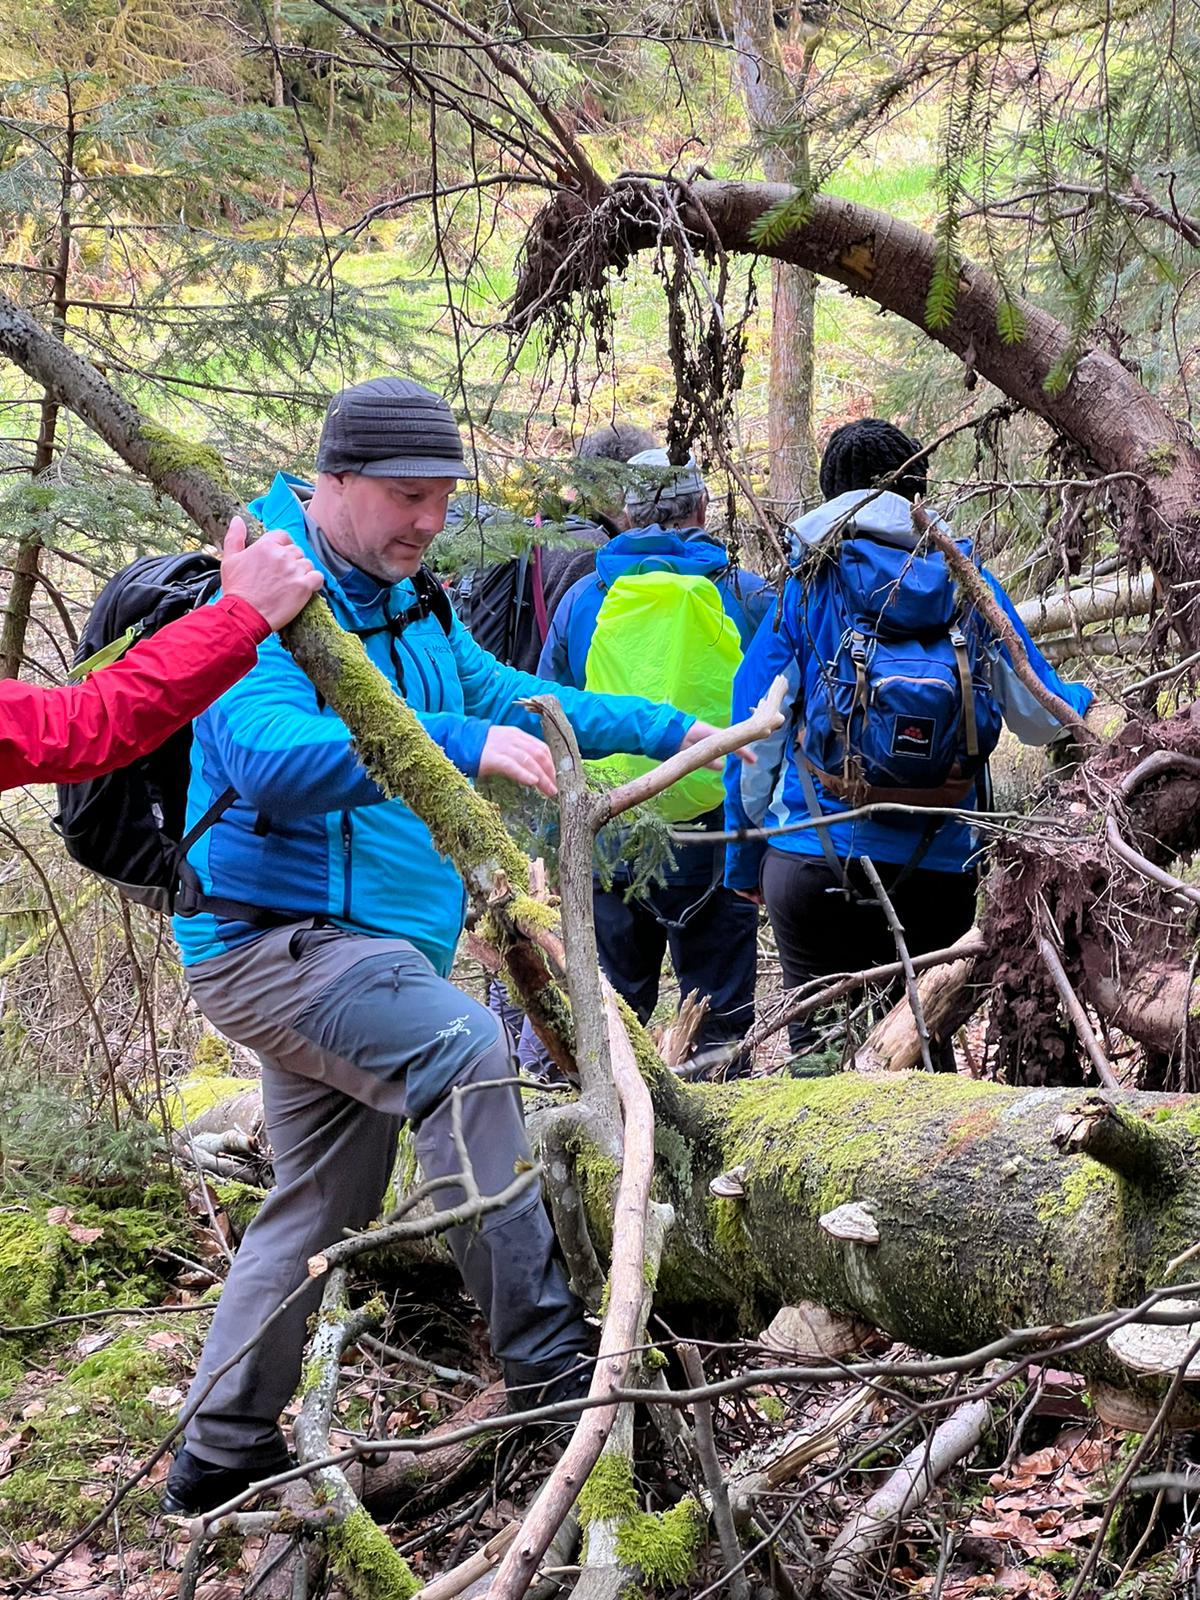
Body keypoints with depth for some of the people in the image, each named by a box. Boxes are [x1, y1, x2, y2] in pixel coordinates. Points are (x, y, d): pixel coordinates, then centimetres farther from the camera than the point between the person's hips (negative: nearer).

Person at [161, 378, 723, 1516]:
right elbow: (271, 754, -32)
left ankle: (222, 1453, 22)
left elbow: (508, 699, 29)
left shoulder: (407, 606, 16)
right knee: (465, 1051, -30)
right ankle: (546, 1363, -29)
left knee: (324, 1204, 13)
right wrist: (458, 745, -41)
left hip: (364, 946, 10)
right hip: (276, 939, -10)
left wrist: (666, 728, 24)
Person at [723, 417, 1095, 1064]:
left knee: (820, 1046, 4)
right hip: (939, 870, 2)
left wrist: (743, 857, 11)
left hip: (813, 860, -2)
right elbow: (1039, 714, 15)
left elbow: (755, 730, 1)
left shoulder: (805, 583, 1)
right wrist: (1084, 701, 40)